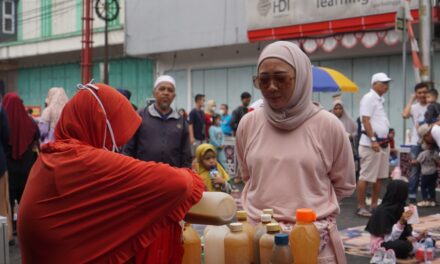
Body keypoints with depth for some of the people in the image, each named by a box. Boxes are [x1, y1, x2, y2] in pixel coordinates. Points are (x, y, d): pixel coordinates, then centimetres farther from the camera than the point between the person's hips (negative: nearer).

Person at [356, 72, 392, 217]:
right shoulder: (369, 98, -10)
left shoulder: (380, 99, 17)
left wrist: (385, 141, 18)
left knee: (380, 176, 12)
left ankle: (374, 205, 20)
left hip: (383, 142, 9)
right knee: (366, 176, -5)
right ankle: (361, 207, 1)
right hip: (370, 143, -9)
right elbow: (365, 120, -17)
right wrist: (373, 140, -22)